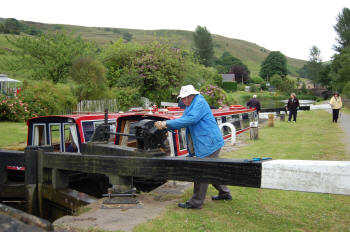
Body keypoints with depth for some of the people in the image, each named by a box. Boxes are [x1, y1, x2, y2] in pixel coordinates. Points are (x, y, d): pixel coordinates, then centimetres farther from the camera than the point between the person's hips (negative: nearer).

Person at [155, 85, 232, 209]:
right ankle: (224, 193, 34)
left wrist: (167, 123, -29)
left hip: (208, 144, -11)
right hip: (208, 144, 11)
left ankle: (196, 202, 2)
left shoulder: (199, 103, -16)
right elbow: (183, 120, 15)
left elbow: (190, 119, -29)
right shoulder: (190, 105, 17)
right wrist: (165, 125, -2)